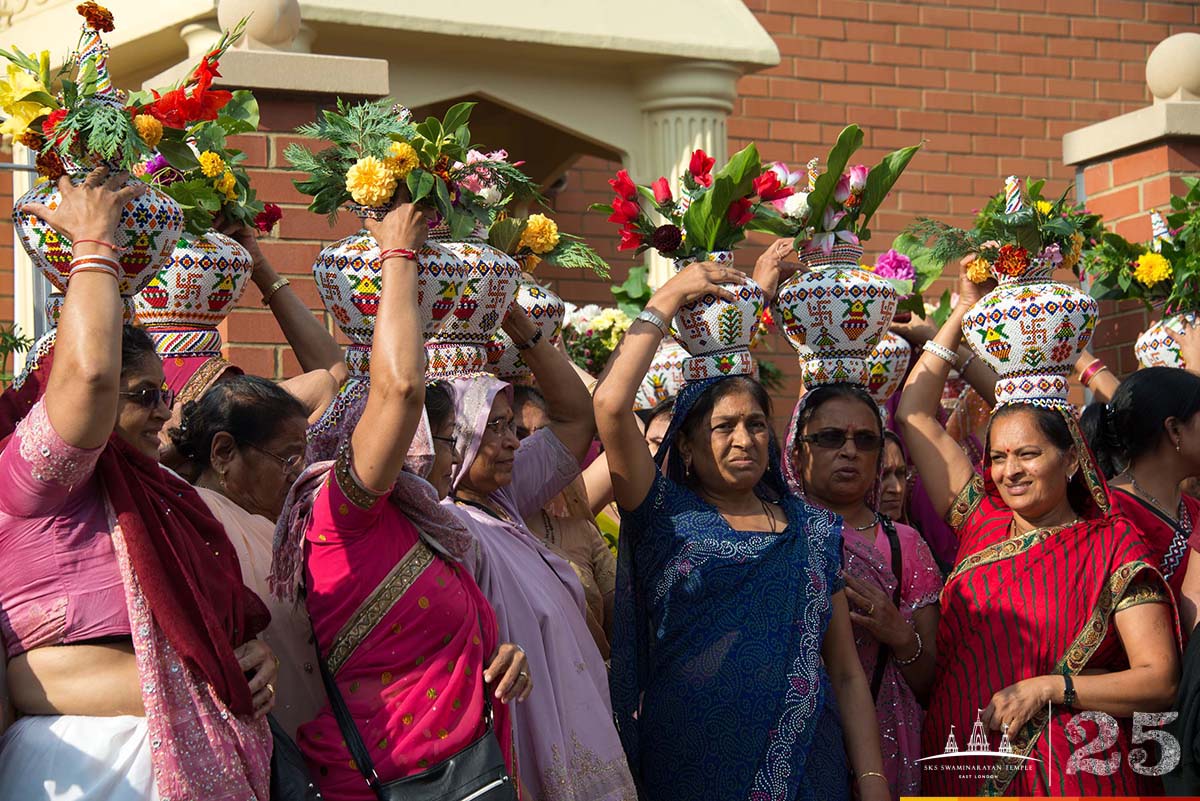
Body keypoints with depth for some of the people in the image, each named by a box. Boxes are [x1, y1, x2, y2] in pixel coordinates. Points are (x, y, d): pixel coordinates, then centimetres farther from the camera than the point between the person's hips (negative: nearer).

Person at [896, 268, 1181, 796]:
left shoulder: (1114, 546, -2)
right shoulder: (982, 522, 8)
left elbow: (1162, 681, -7)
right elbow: (914, 413, 12)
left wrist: (1048, 688, -15)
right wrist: (963, 312, 15)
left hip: (1072, 773, -4)